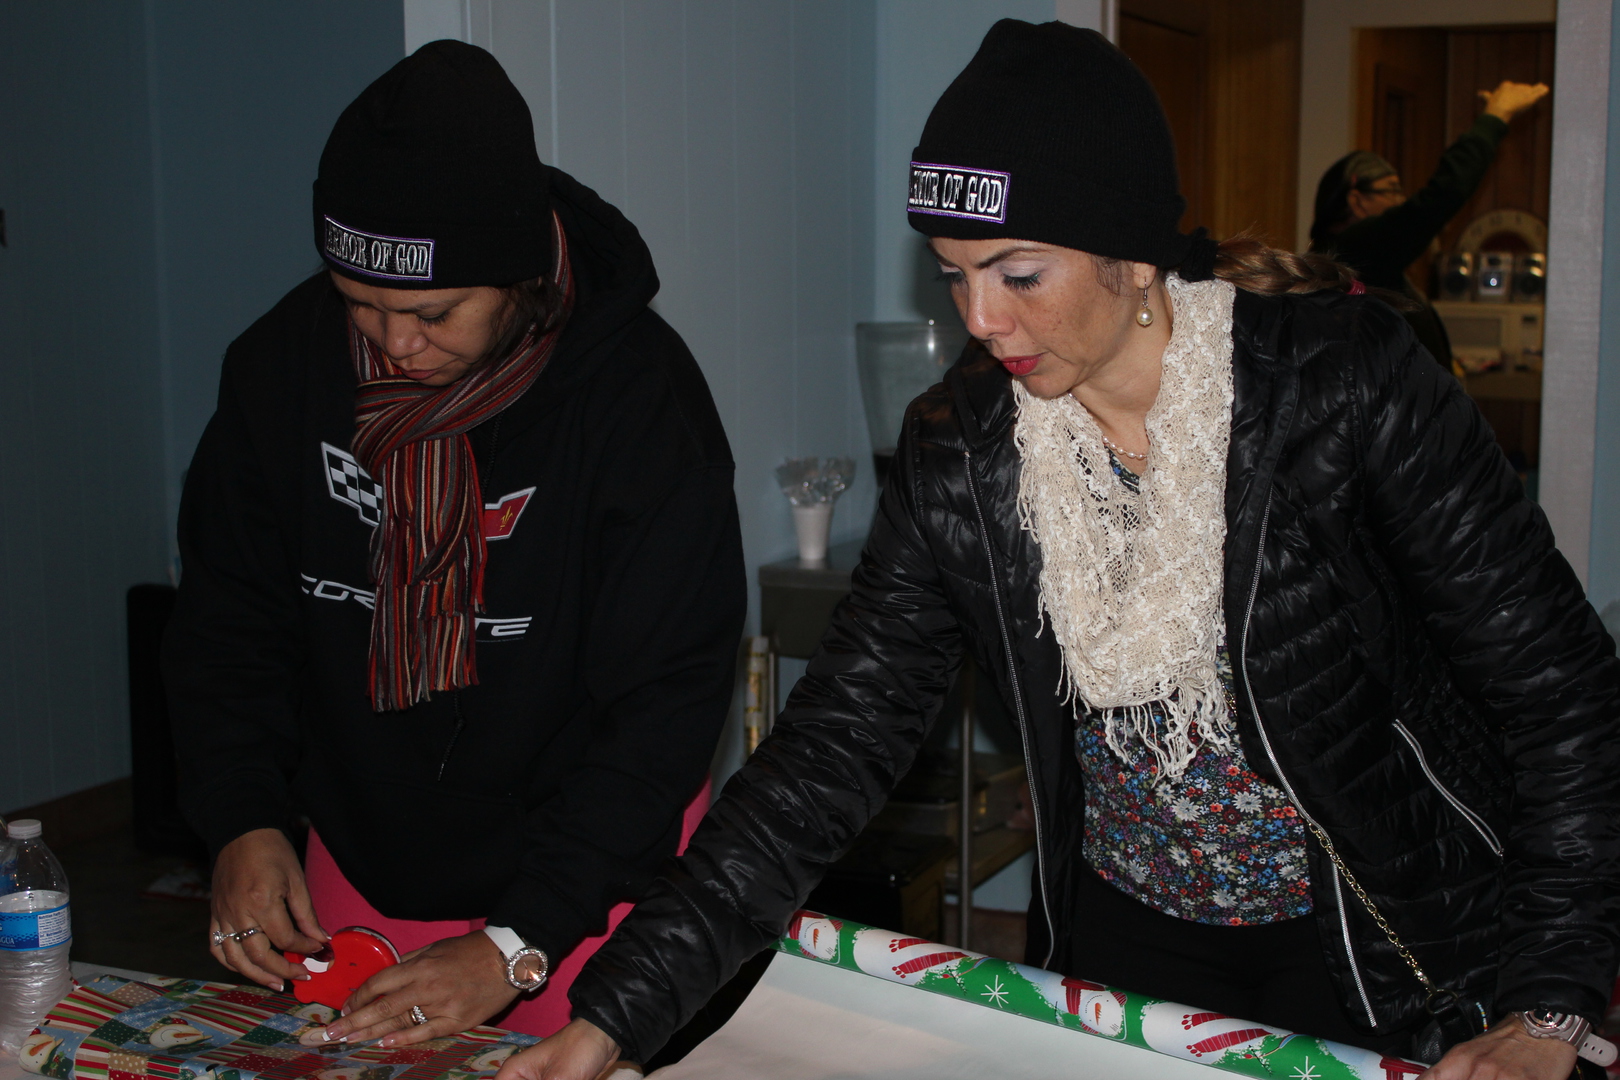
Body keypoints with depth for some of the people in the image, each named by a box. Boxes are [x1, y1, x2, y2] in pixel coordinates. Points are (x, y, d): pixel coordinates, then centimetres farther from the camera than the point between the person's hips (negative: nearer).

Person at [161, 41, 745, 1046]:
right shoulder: (286, 361, -9)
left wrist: (517, 943, -26)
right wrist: (243, 820, -11)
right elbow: (229, 612, 2)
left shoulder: (642, 392, -23)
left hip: (587, 884, -4)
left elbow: (671, 698, -23)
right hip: (358, 868, 5)